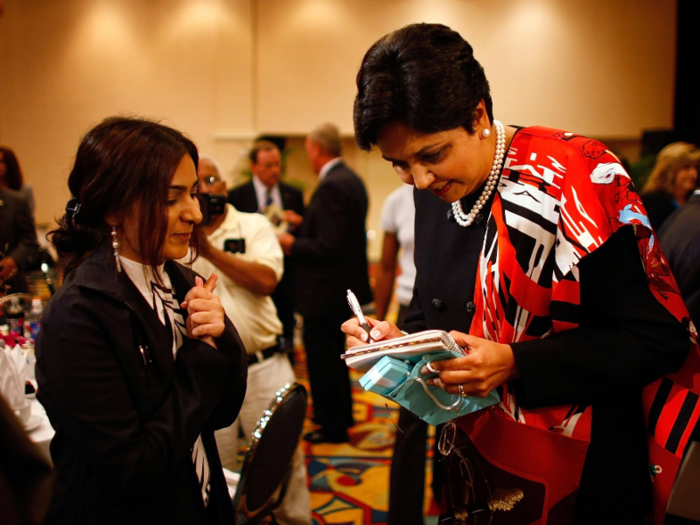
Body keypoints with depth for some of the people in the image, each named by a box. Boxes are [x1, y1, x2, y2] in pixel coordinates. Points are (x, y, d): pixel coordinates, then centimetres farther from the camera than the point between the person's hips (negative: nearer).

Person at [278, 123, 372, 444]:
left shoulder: (331, 186, -23)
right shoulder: (352, 180, 8)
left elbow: (328, 246, -26)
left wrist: (292, 244, -11)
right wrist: (303, 227, 12)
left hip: (325, 290, -10)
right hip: (345, 284, 10)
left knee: (322, 359, 4)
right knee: (334, 354, 24)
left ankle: (332, 427, 18)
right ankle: (343, 415, 39)